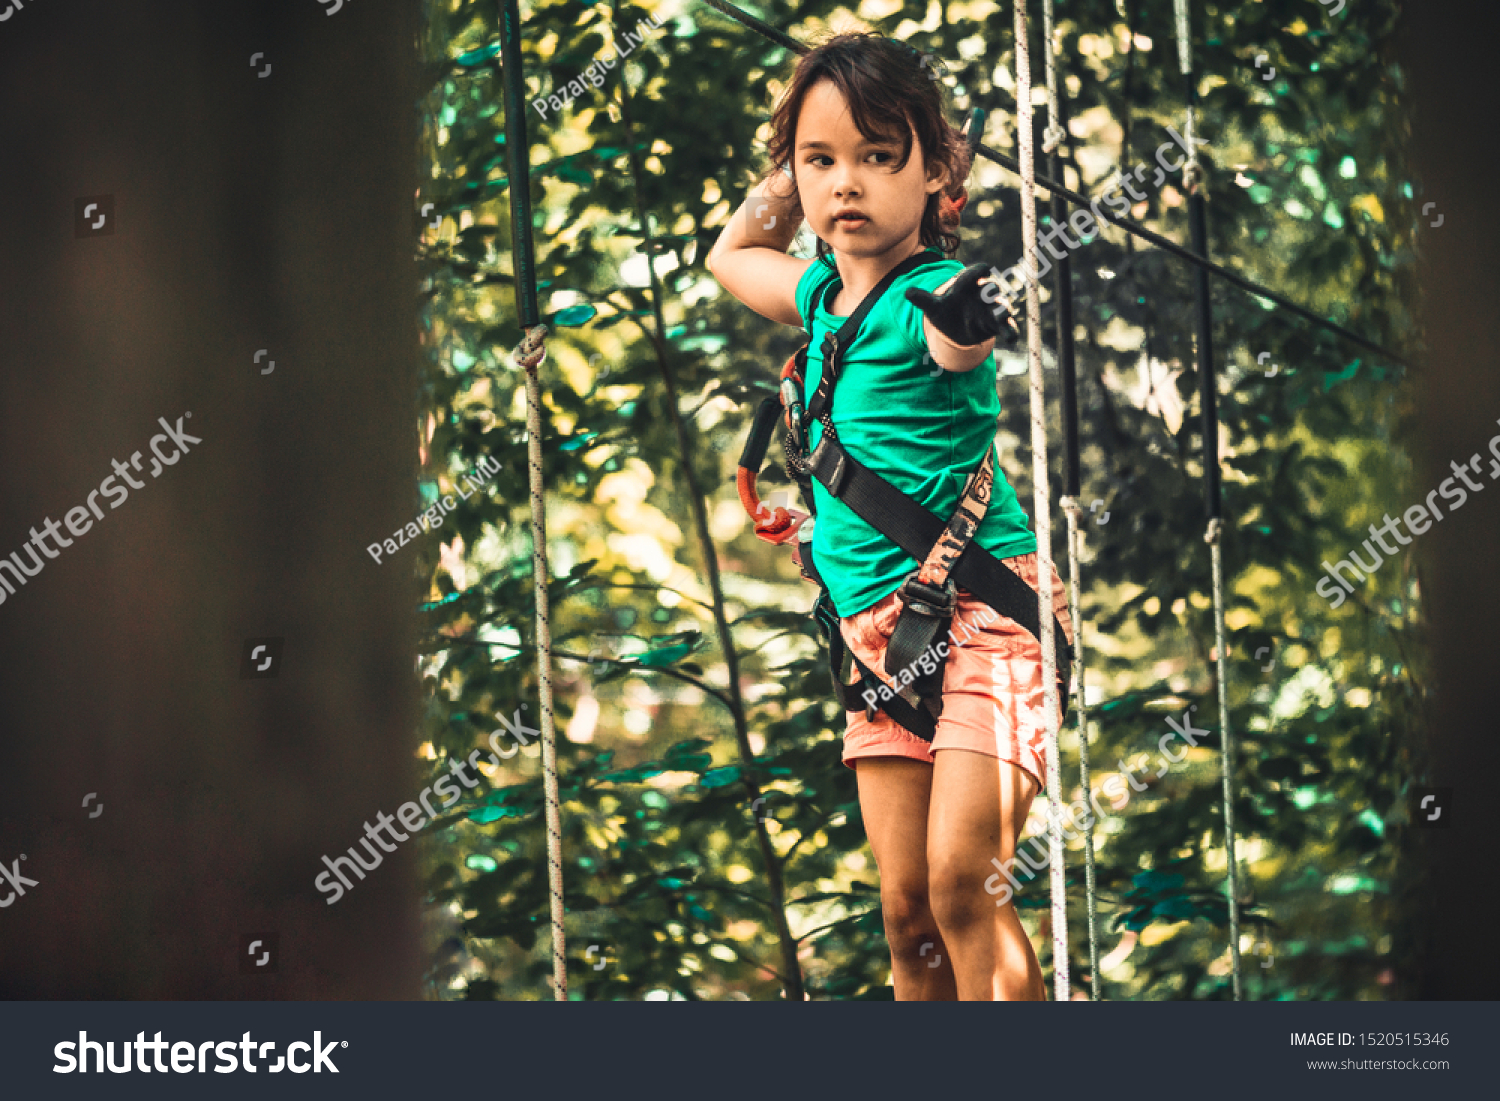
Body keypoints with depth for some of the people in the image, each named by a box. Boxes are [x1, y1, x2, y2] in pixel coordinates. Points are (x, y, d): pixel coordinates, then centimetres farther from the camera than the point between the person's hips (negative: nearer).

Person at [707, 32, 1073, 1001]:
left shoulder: (930, 301, -12)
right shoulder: (818, 296, 11)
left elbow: (957, 344, -38)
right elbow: (730, 255, 34)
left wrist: (966, 331, -58)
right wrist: (791, 176, 21)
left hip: (984, 607, -8)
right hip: (877, 628, 8)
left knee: (959, 881, -19)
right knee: (906, 909, 5)